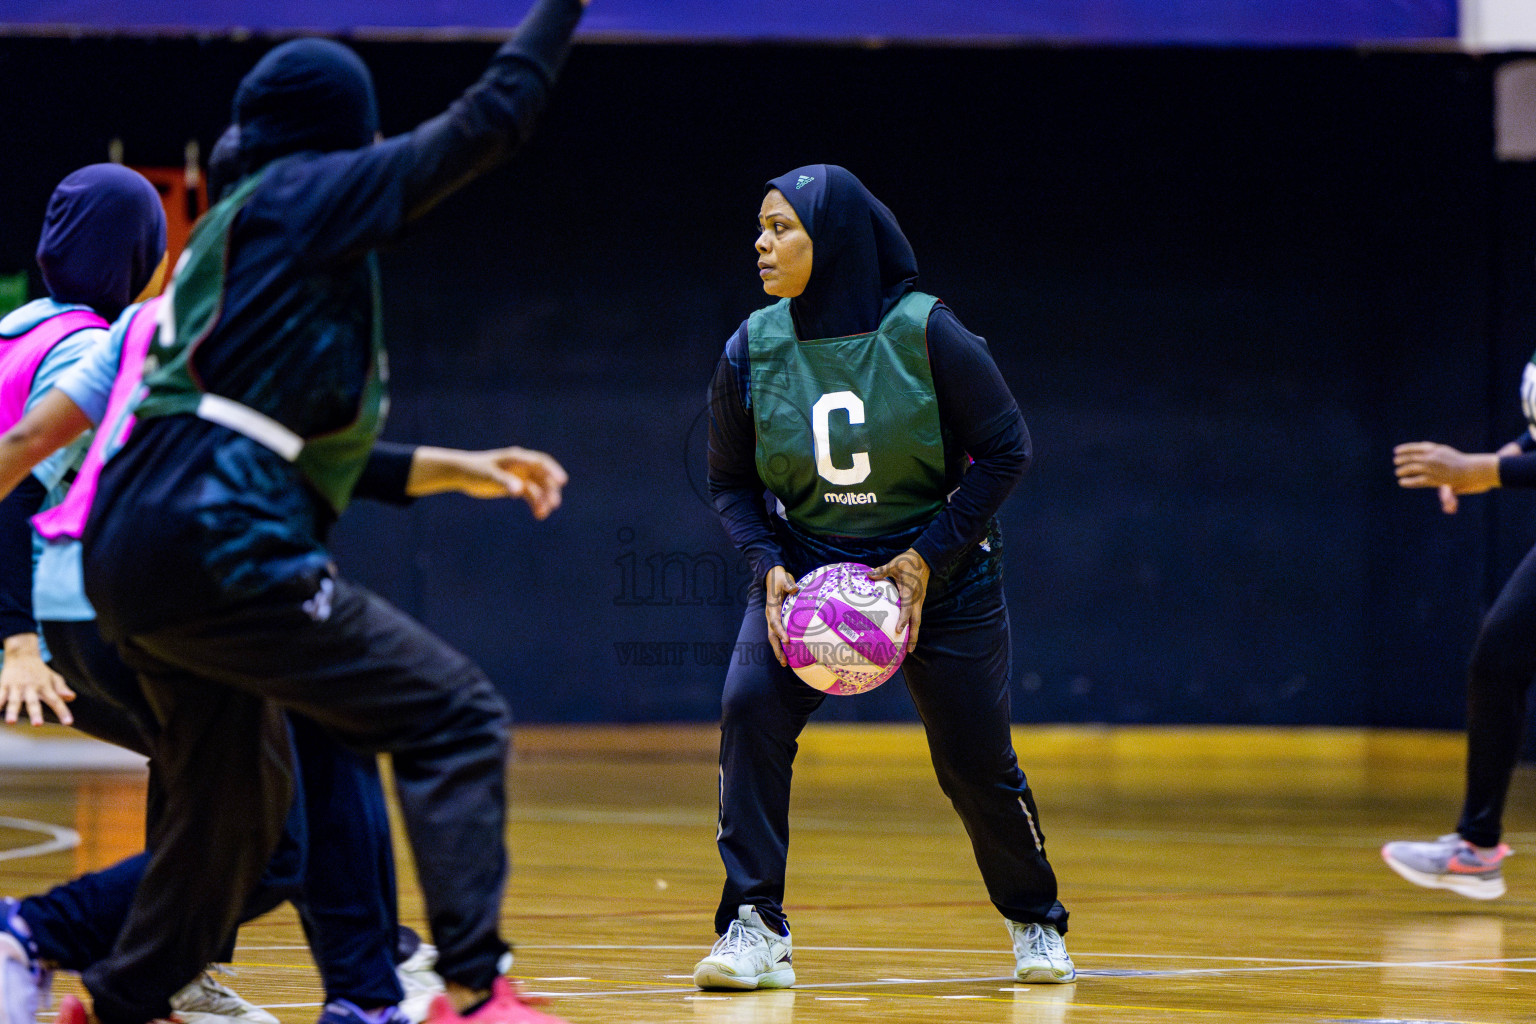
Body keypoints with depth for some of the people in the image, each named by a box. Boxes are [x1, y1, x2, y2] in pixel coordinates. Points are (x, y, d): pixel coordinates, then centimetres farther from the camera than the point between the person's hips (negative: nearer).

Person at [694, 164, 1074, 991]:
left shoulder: (925, 335, -18)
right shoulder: (753, 350, -10)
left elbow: (1005, 450, -11)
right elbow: (731, 483, 2)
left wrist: (927, 559, -18)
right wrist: (770, 567, -16)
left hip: (940, 574, -2)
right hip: (805, 569, 2)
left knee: (975, 759, 2)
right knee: (750, 707, -22)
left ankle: (1035, 922, 30)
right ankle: (755, 932, -16)